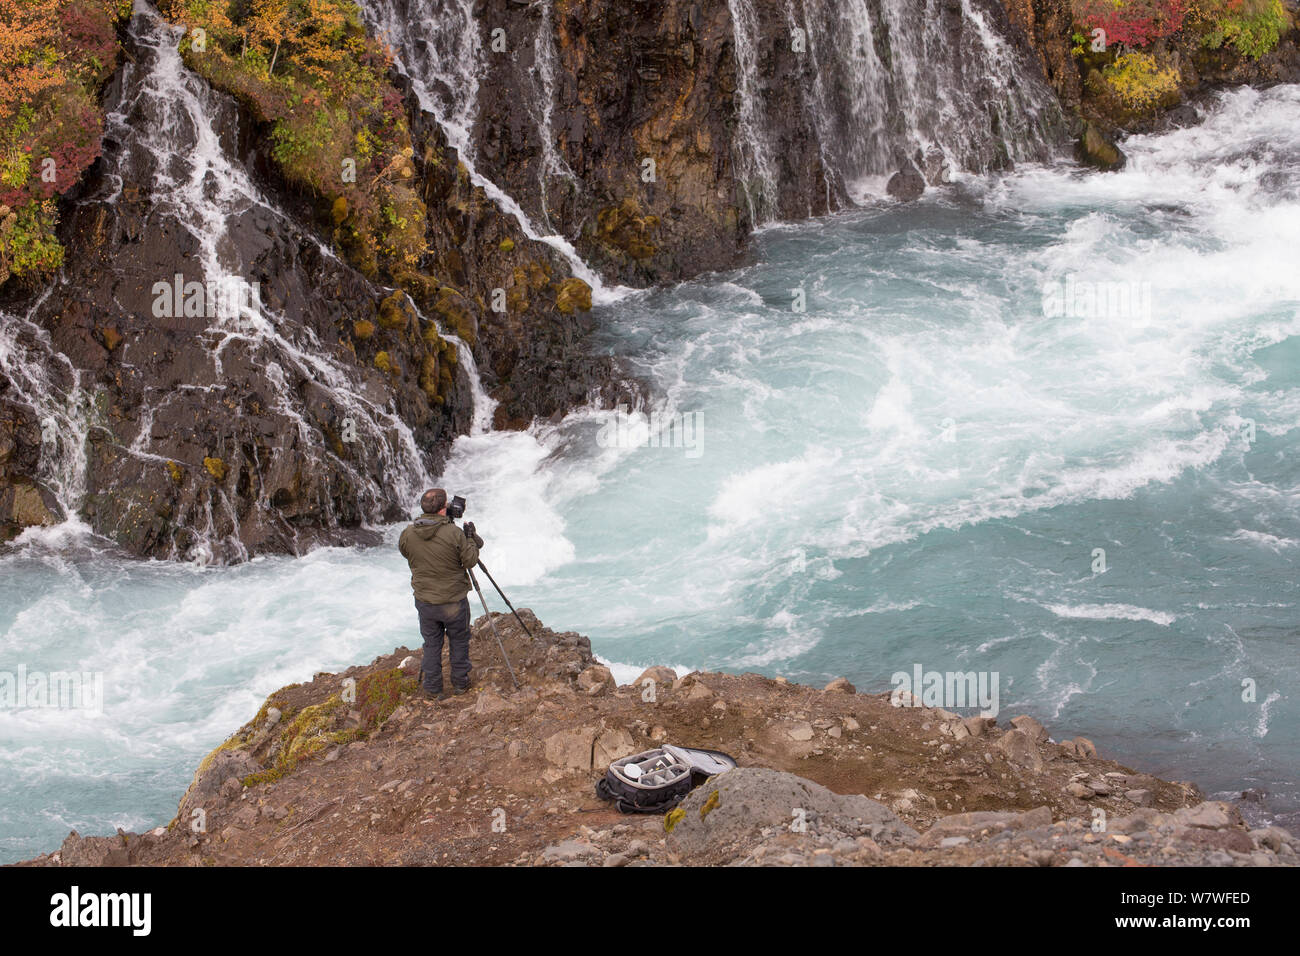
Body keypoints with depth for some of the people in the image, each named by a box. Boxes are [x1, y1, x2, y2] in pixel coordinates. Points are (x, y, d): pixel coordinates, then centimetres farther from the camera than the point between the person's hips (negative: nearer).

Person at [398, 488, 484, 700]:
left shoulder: (408, 535, -10)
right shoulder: (454, 533, -22)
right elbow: (470, 560, -12)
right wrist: (470, 538, 2)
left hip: (424, 601, 3)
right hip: (454, 602, -3)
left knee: (431, 644, 16)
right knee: (459, 641, 18)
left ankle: (432, 690, 19)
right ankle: (460, 683, 29)